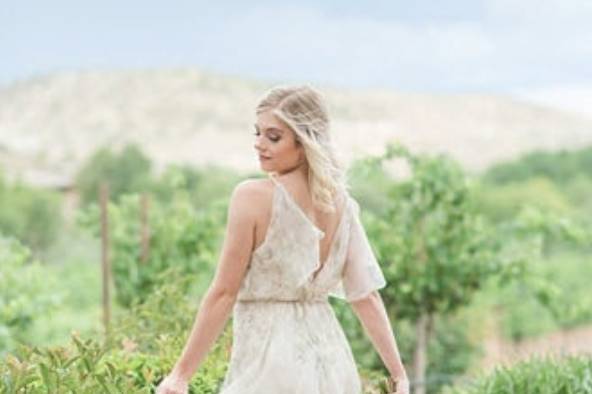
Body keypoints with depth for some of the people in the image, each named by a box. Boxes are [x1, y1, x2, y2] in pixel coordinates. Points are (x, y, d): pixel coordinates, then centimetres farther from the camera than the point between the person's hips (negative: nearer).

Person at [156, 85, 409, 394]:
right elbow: (366, 295, 6)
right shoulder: (341, 203, 6)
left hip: (270, 363, -6)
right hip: (330, 360, 7)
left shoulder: (253, 196, -11)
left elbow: (223, 293, -11)